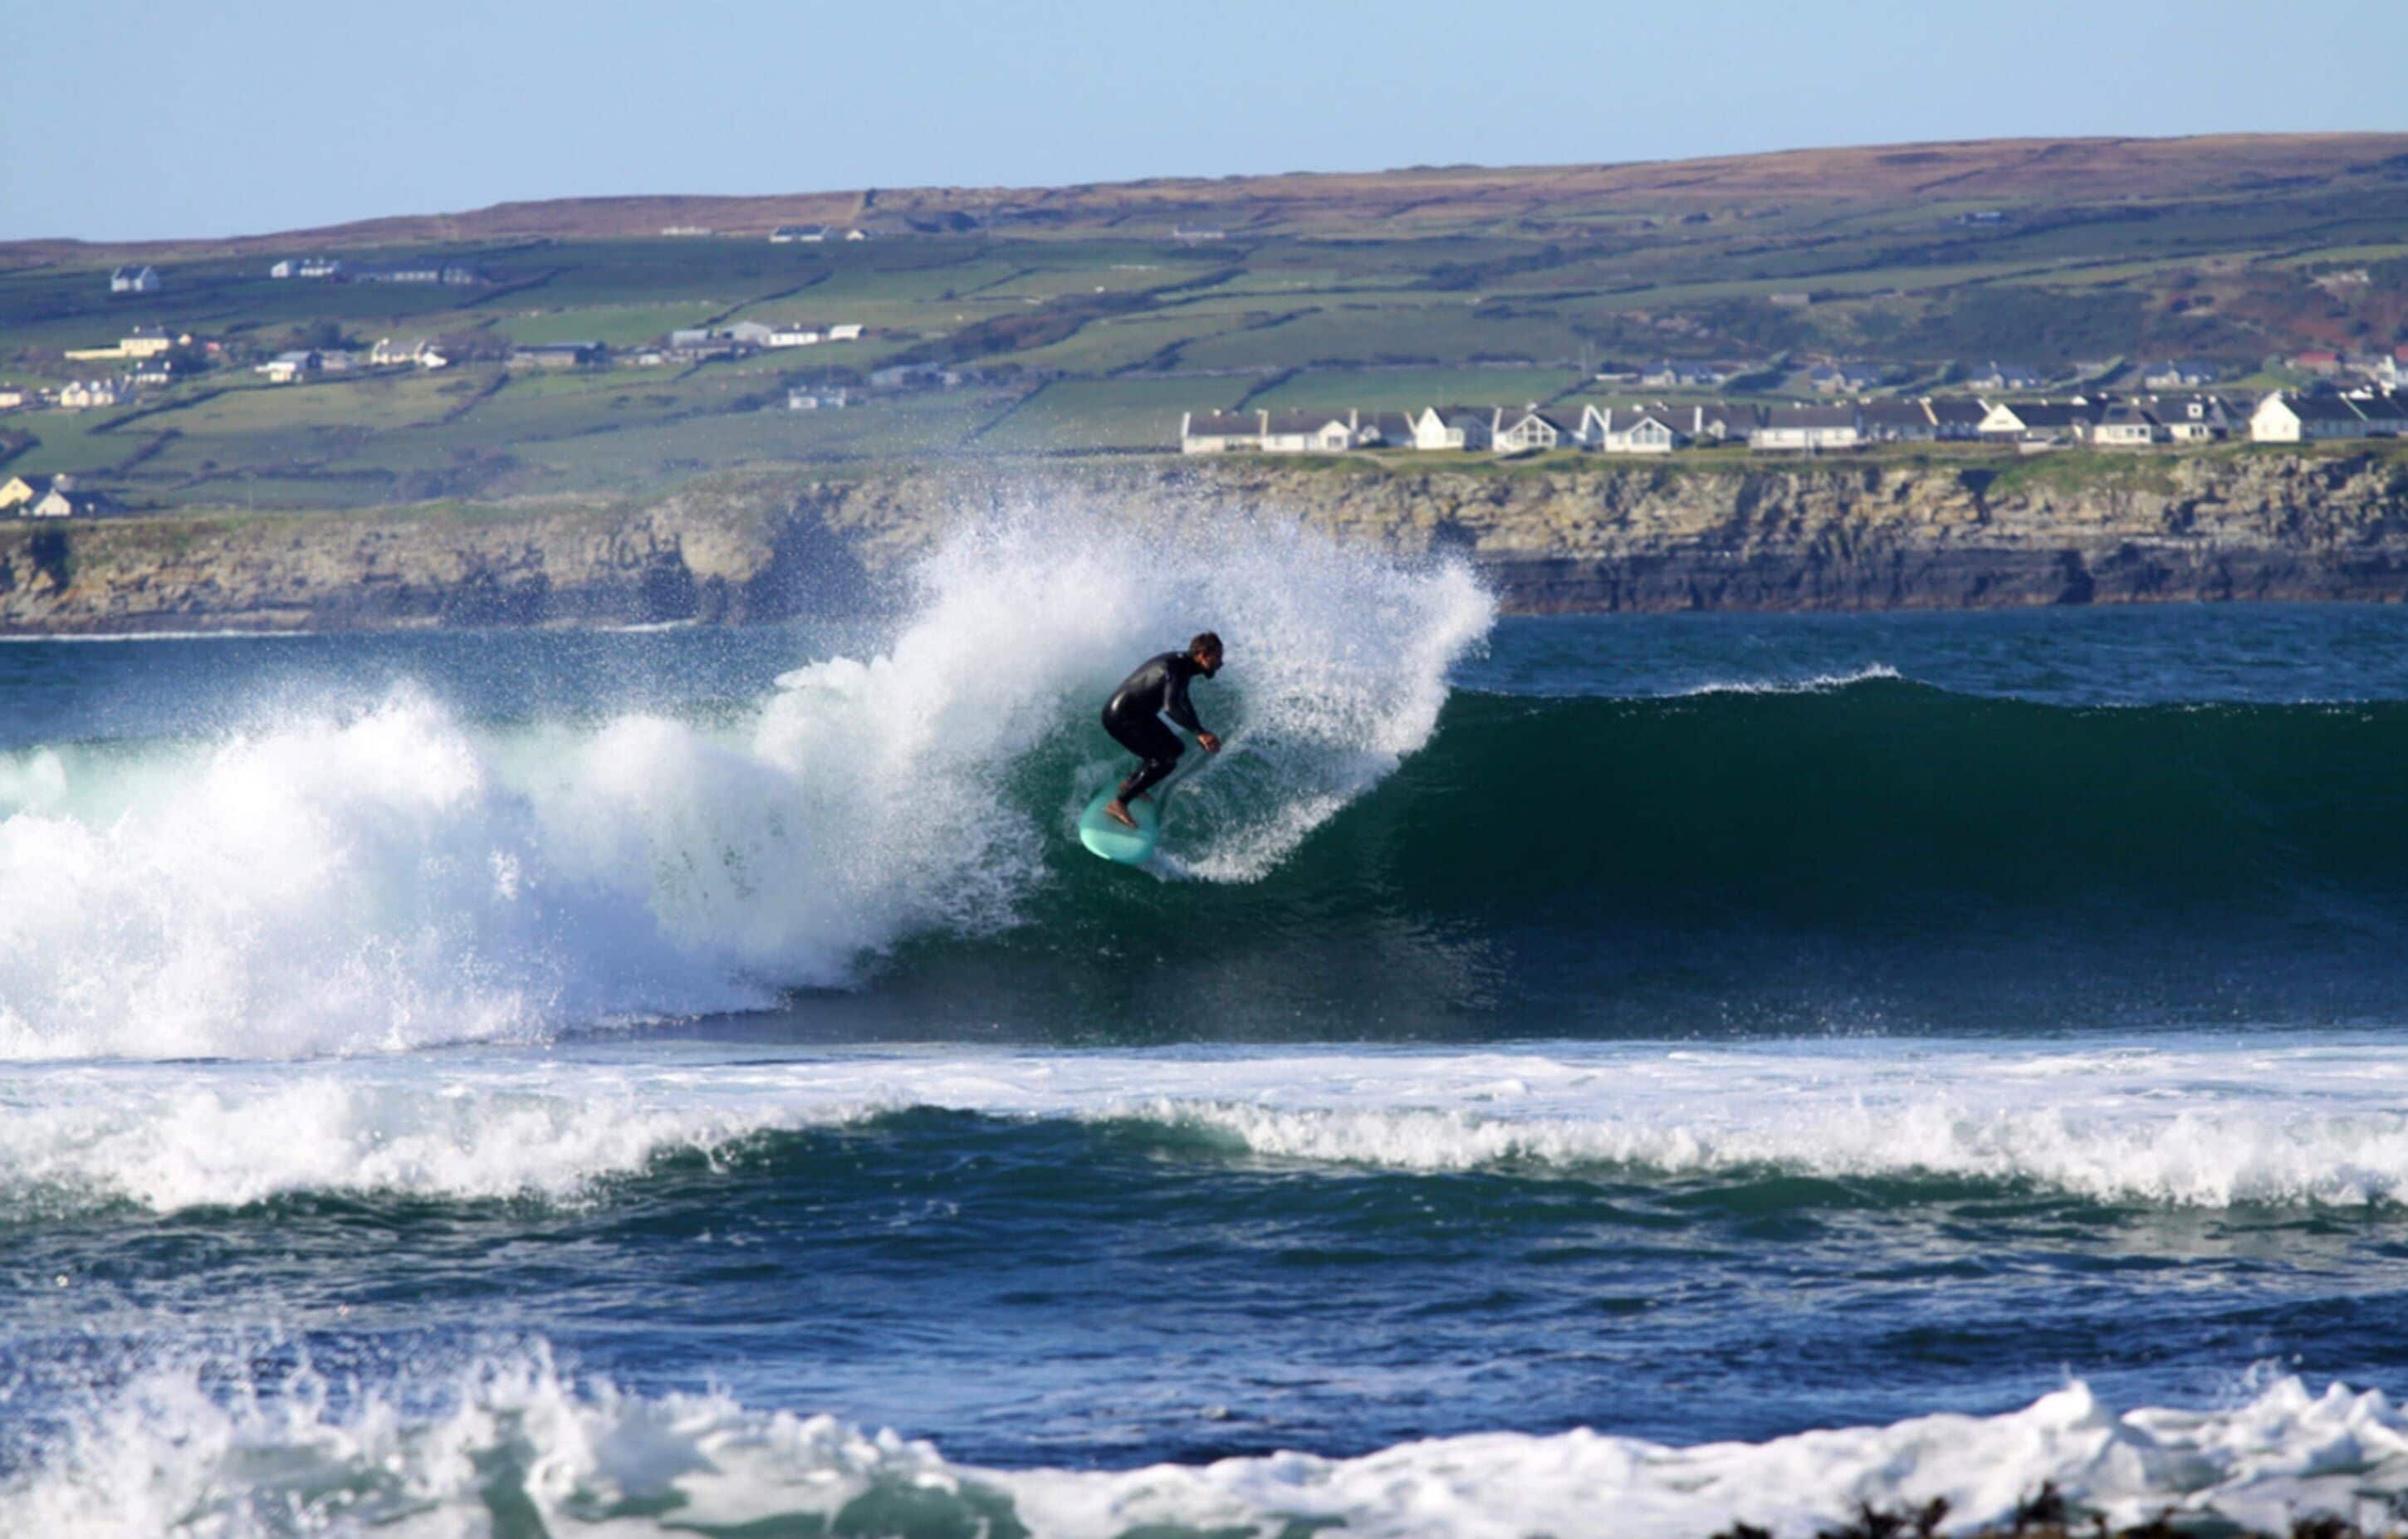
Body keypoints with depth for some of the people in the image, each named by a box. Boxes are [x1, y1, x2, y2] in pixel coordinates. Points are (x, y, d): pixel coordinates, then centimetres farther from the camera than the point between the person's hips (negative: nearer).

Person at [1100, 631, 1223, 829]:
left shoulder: (1182, 663, 7)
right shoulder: (1176, 669, -25)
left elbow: (1182, 704, 22)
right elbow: (1171, 708, -40)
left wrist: (1200, 735, 18)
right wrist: (1200, 732, -43)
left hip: (1138, 714, 10)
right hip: (1121, 717, -10)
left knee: (1175, 748, 20)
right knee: (1165, 761, -17)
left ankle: (1130, 783, 33)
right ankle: (1118, 804, -14)